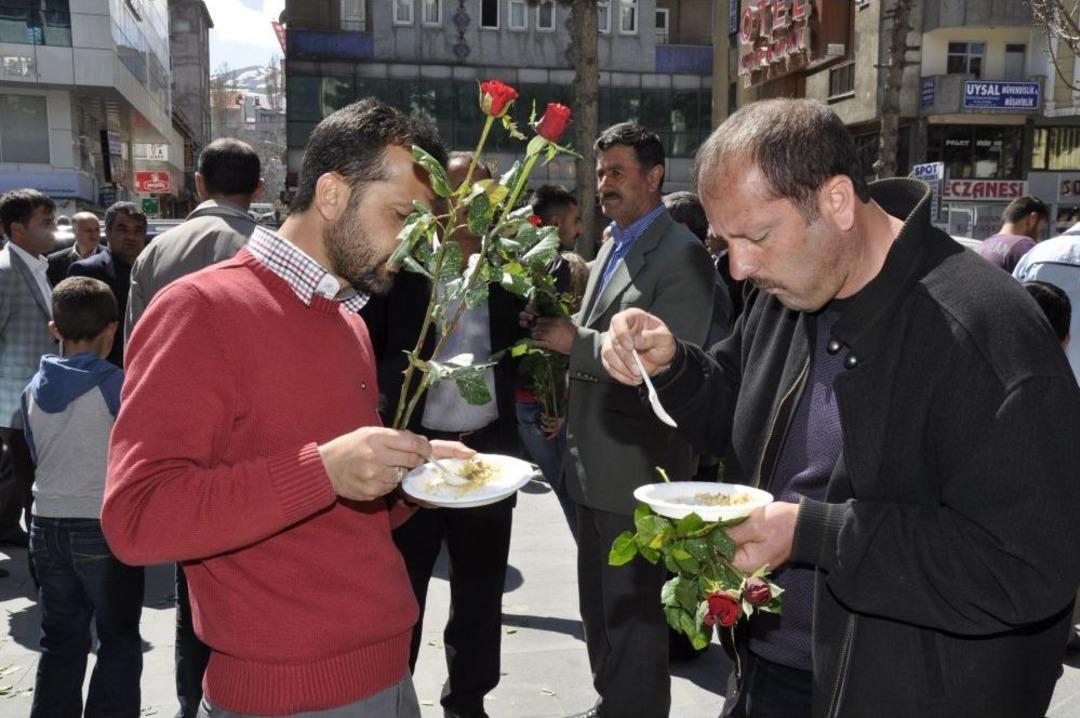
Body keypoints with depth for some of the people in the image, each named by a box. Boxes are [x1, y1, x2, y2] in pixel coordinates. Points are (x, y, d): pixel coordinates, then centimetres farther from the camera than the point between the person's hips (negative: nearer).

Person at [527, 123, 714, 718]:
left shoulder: (681, 256, -15)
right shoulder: (612, 246, 13)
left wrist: (575, 341, -20)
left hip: (636, 467, -9)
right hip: (594, 463, 9)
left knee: (632, 613, 4)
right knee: (598, 603, 22)